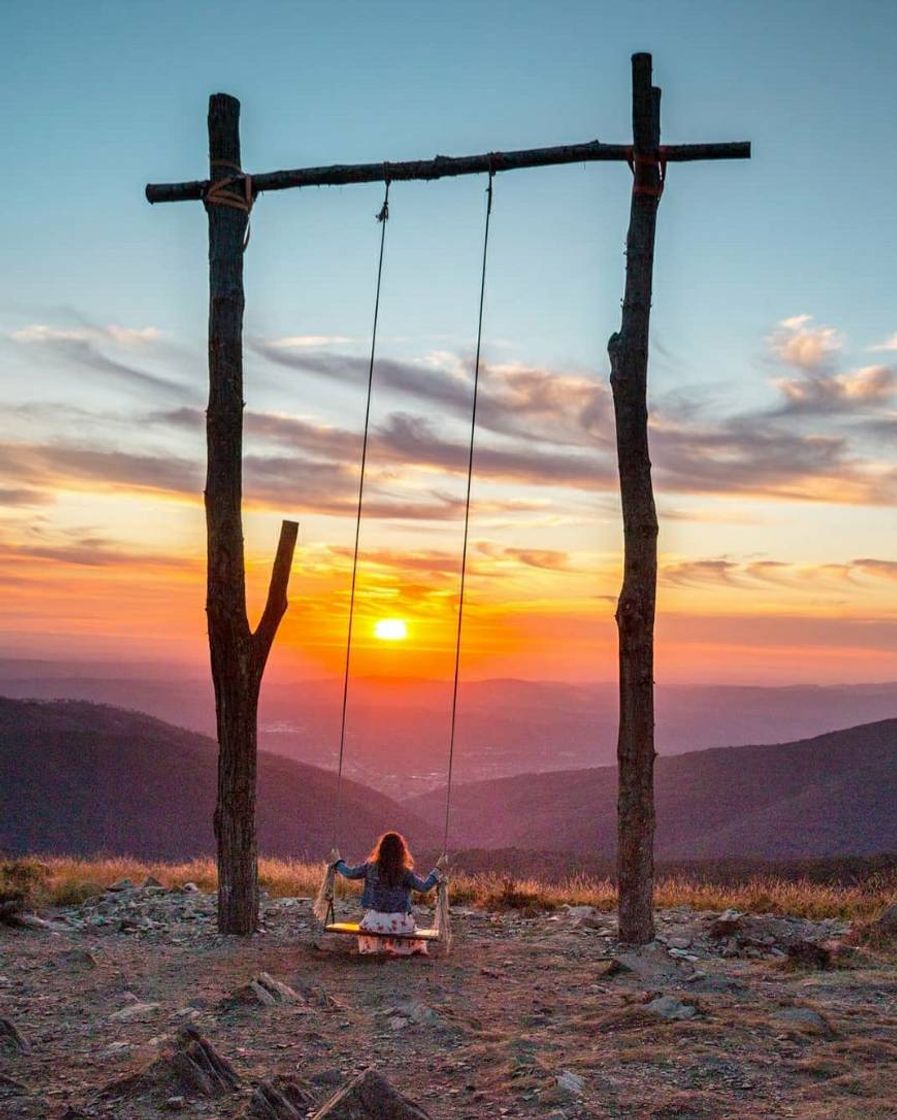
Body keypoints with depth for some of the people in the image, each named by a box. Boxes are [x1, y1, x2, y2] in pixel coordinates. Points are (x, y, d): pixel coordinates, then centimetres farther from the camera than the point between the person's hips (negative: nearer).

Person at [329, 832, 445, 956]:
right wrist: (438, 869, 0)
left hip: (374, 921, 2)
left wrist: (337, 862, 26)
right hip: (398, 922, -1)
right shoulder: (404, 872, -11)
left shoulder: (370, 867, -4)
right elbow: (424, 887, -9)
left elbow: (350, 873, 9)